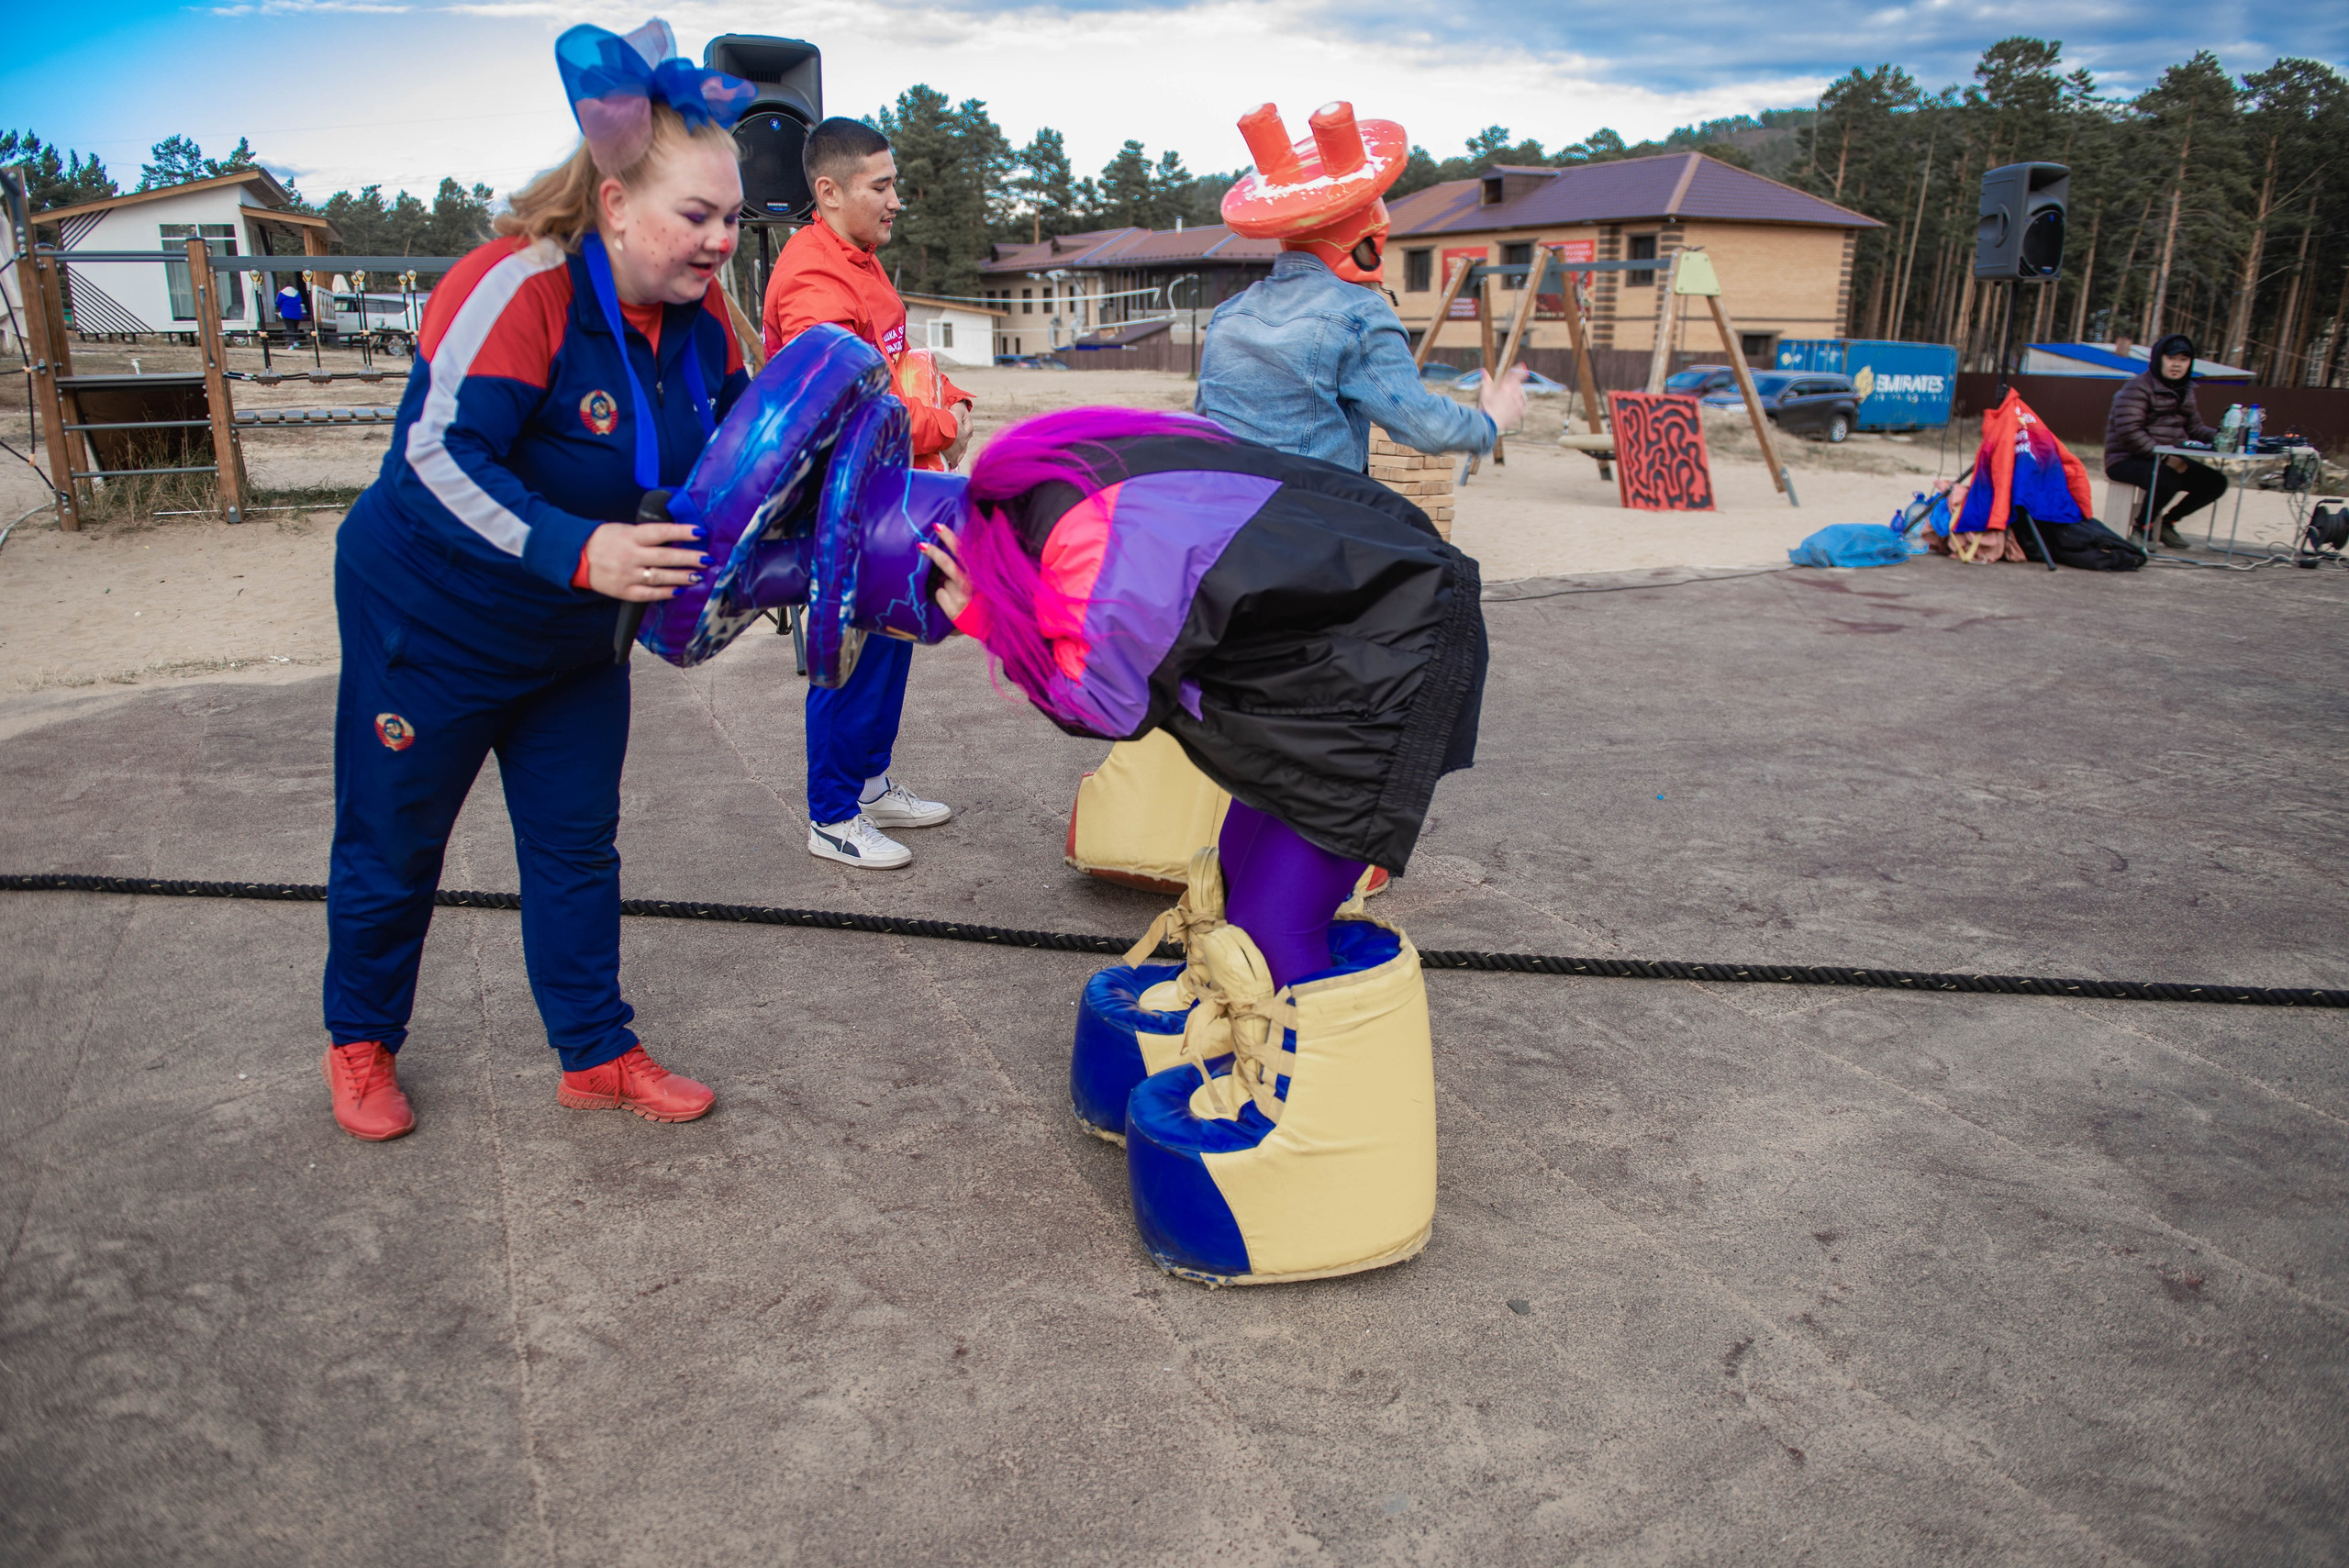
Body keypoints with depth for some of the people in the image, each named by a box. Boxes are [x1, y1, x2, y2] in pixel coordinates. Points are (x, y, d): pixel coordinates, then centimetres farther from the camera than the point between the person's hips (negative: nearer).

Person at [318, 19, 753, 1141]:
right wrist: (578, 551, -46)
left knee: (577, 843, 11)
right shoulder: (520, 287, -27)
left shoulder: (700, 322, -5)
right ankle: (360, 1044, 34)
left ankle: (596, 1055, 25)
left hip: (573, 636, 6)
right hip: (427, 621, -6)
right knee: (391, 845, 11)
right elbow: (441, 456, -34)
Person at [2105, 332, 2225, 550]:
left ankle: (2167, 522, 14)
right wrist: (2165, 457, -25)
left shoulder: (2184, 391, 16)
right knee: (2168, 481, -36)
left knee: (2215, 481, -3)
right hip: (2127, 460, -9)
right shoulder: (2138, 389, -11)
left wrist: (2219, 437, -3)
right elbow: (2129, 432, -22)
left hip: (2170, 459, 9)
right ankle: (2141, 528, -9)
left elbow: (2195, 428, 20)